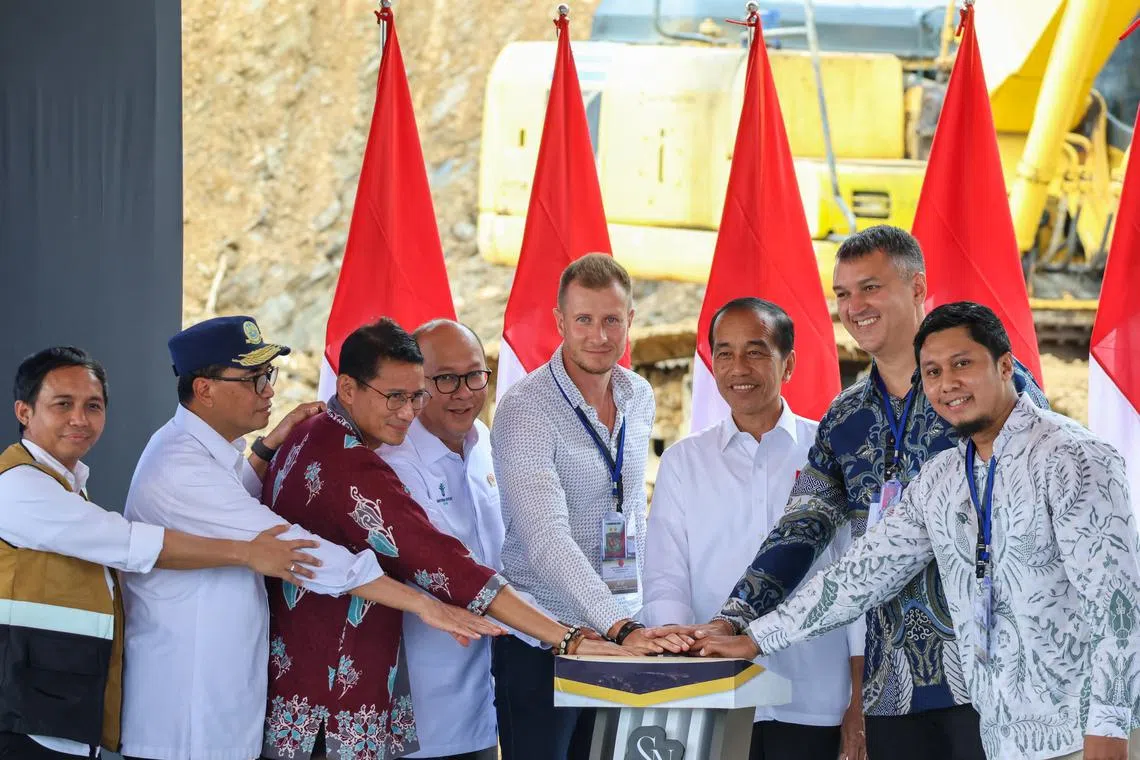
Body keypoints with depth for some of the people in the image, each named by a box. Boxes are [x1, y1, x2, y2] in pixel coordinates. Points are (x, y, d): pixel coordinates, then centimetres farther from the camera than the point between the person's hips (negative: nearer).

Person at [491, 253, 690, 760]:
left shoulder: (639, 399, 7)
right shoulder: (525, 409, -16)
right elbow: (546, 540, -26)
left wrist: (644, 613, 13)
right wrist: (621, 627, -35)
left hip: (624, 633, 6)